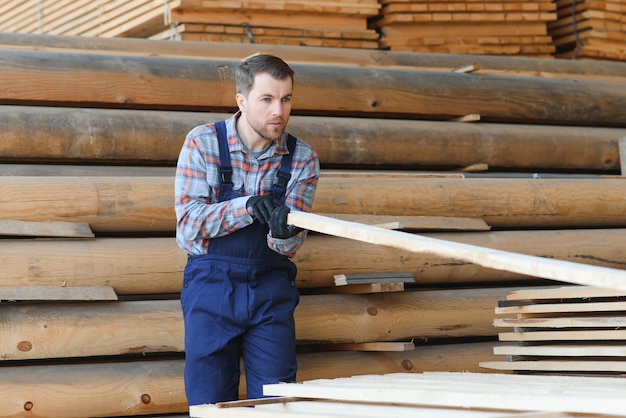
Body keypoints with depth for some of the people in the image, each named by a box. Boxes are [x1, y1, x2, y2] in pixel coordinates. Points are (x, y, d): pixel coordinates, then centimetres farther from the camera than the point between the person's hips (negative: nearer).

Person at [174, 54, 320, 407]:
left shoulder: (302, 158, 0)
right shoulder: (203, 143, -5)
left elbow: (291, 244, -6)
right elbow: (189, 222, -12)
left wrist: (283, 232, -30)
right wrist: (248, 207, -26)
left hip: (270, 288, 2)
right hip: (211, 284, -1)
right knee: (209, 404, 1)